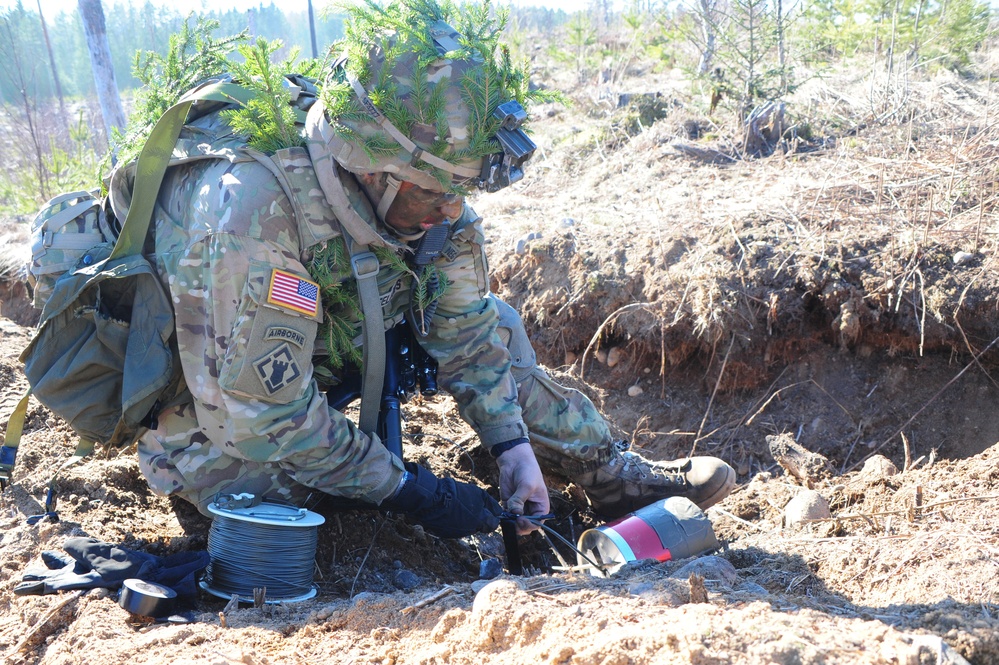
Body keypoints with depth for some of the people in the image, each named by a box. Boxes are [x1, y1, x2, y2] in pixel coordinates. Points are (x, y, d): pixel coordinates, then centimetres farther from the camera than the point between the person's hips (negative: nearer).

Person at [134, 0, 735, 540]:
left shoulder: (418, 189, -16)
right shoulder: (253, 207, -37)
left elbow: (465, 330, -5)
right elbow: (260, 419, -33)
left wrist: (512, 443, -14)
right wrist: (409, 490, -27)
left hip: (318, 366, 6)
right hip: (218, 437, -5)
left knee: (490, 321, 0)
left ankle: (608, 470, 10)